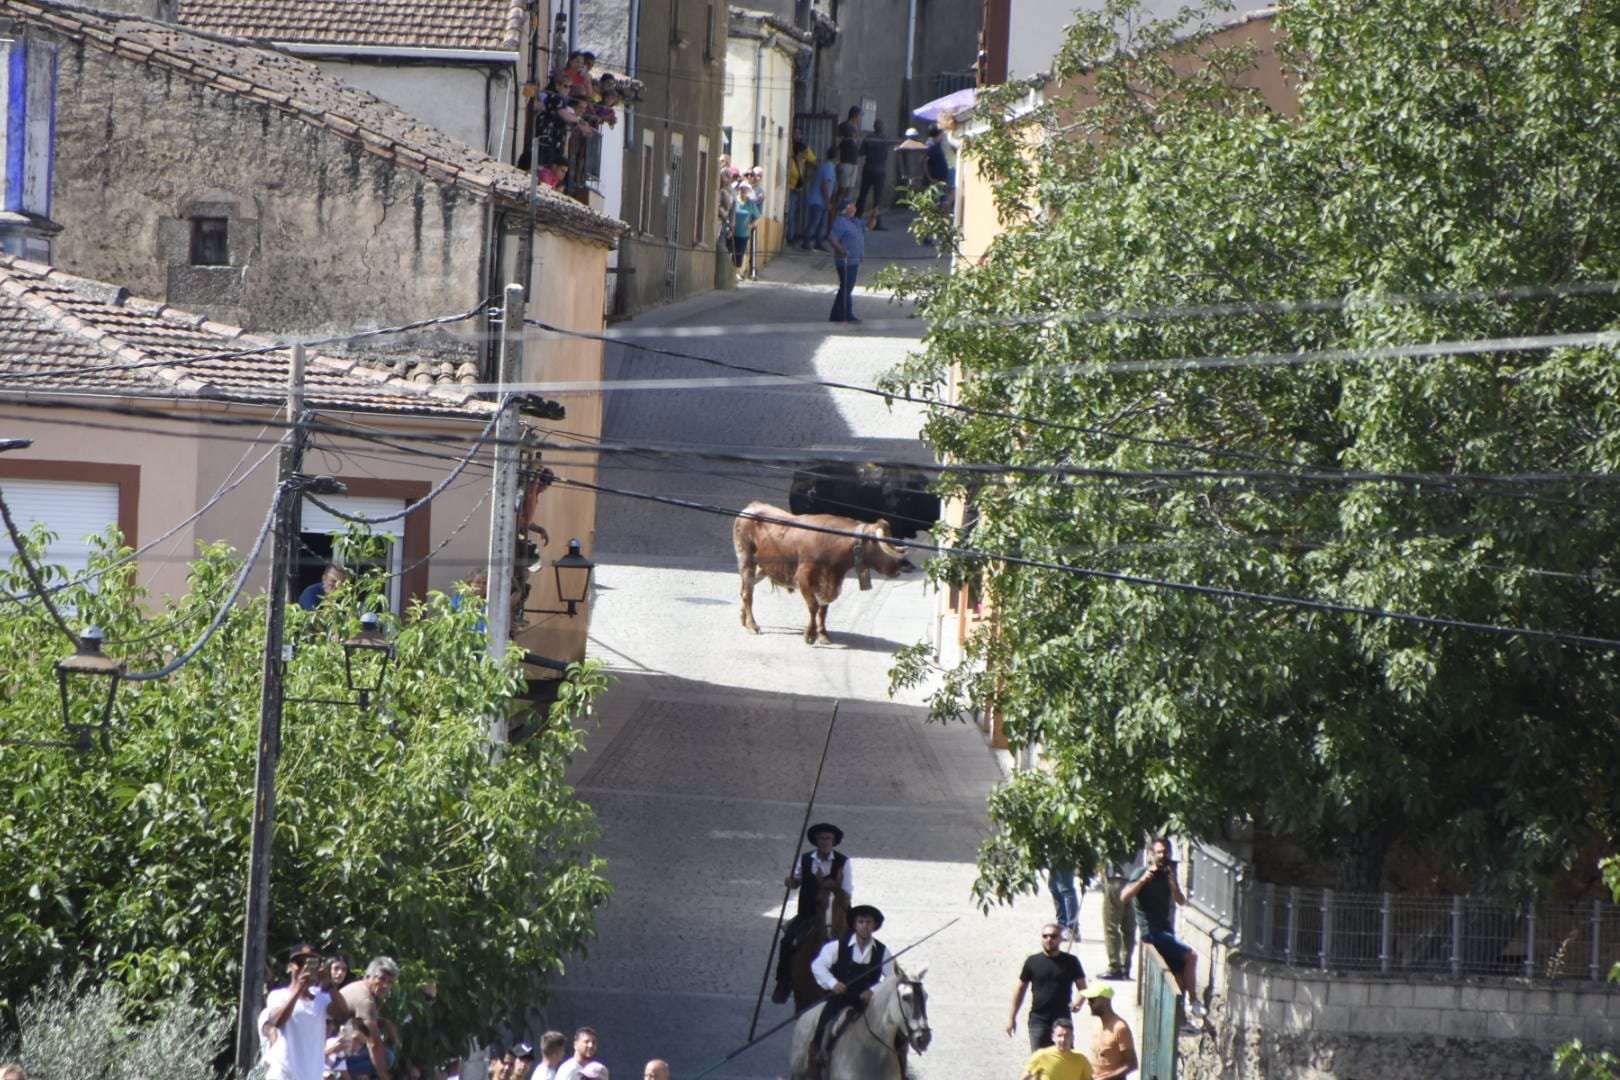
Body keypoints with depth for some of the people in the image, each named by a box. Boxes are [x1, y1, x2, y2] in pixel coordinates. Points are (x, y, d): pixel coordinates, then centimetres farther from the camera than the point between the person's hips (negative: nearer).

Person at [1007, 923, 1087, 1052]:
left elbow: (1083, 988, 6)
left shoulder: (1070, 962, 2)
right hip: (1038, 1020, 0)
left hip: (1062, 1019, 0)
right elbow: (1020, 990, 10)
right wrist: (1012, 1017, 9)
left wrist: (1078, 1002, -17)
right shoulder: (1032, 962, 4)